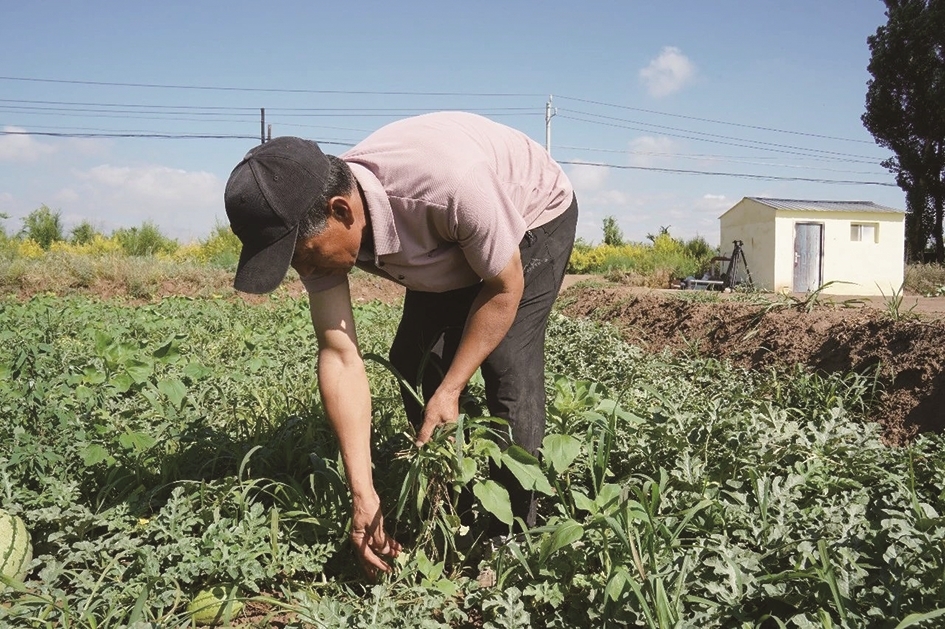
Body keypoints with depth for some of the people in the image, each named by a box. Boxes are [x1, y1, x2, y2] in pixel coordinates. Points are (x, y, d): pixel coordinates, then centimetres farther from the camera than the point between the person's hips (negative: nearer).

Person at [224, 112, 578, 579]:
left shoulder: (451, 182, -44)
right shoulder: (314, 223, -24)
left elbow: (504, 289, -27)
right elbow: (339, 356, -24)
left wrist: (451, 390, -25)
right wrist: (363, 493, -28)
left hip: (534, 217, -5)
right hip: (446, 248, 6)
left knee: (508, 366, -18)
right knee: (413, 361, -2)